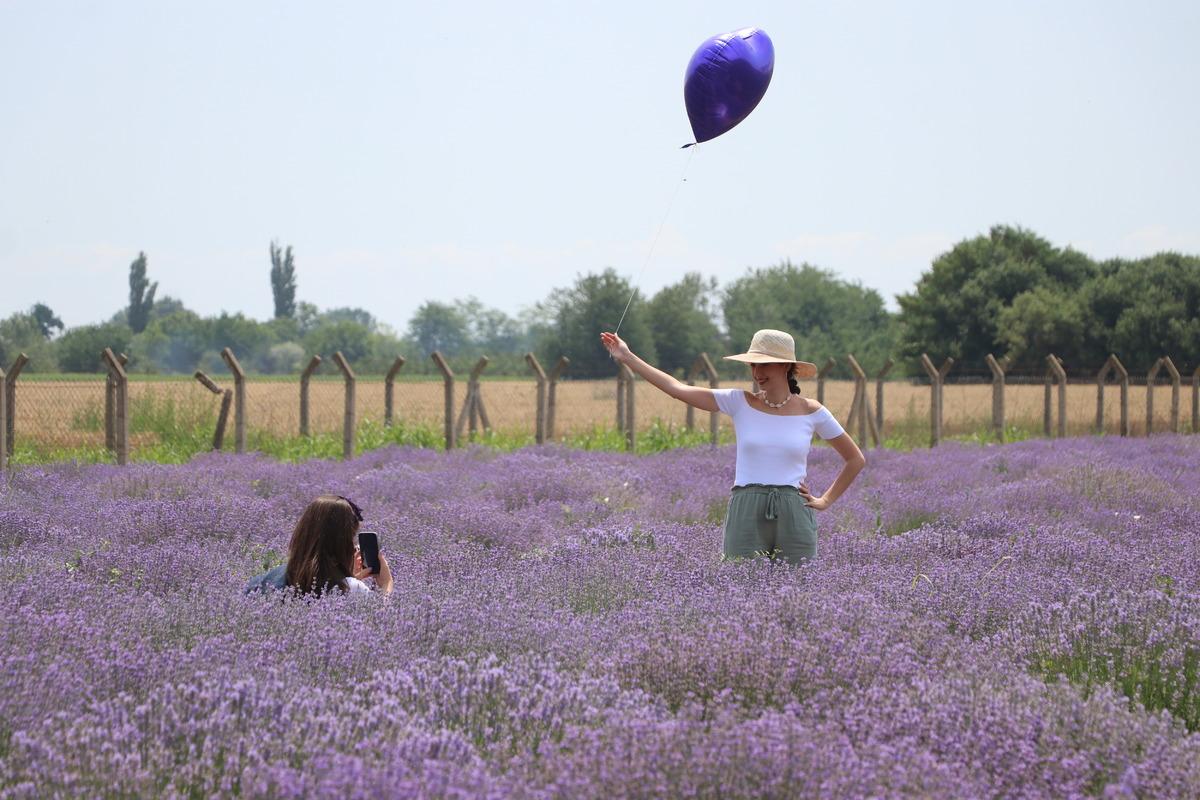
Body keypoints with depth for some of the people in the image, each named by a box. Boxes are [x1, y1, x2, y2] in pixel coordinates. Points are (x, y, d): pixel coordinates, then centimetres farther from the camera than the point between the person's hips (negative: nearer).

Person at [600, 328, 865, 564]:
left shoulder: (812, 411, 4)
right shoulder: (740, 402, 3)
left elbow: (856, 460, 14)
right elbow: (678, 389, -2)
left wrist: (826, 500, 7)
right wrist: (627, 358, -5)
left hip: (794, 516, 0)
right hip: (746, 515, 0)